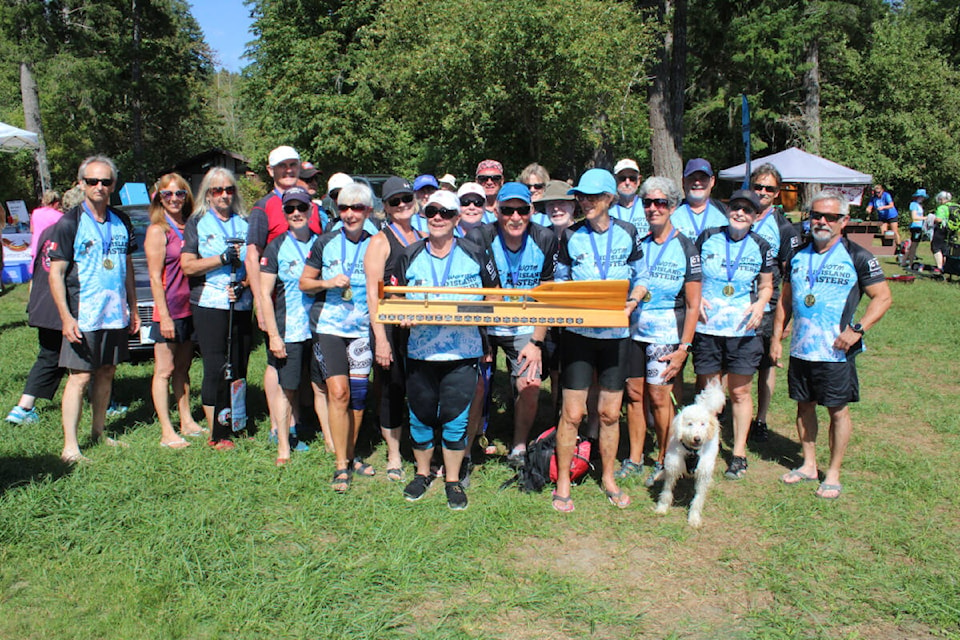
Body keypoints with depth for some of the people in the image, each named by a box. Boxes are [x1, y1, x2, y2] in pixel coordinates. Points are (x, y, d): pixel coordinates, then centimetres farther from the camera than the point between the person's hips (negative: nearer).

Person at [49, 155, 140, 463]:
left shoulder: (121, 222, 10)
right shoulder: (70, 223, -7)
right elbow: (55, 273, -9)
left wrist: (133, 309, 14)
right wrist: (66, 317, -17)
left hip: (116, 315, 5)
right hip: (82, 318, -5)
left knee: (106, 373, 12)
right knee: (80, 377, -5)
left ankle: (99, 432, 24)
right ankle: (70, 447, 0)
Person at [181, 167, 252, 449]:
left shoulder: (244, 223, 15)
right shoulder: (197, 223, 6)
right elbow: (188, 266, -3)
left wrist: (243, 284, -5)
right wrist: (223, 258, -14)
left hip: (242, 306, 3)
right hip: (209, 304, -3)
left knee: (239, 366, 4)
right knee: (215, 368, -4)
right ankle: (216, 433, 3)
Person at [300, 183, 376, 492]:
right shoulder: (326, 242, 3)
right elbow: (304, 283, 8)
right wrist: (328, 283, -10)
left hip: (362, 329, 1)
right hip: (329, 326, -1)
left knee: (358, 394, 6)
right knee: (338, 391, -10)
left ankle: (350, 456, 24)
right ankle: (341, 465, -1)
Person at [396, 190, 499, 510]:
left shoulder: (475, 255, 0)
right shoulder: (410, 255, 4)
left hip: (462, 350, -2)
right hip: (420, 349, 2)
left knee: (455, 418, 3)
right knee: (421, 415, 12)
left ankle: (453, 480, 22)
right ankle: (422, 473, 34)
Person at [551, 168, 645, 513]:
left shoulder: (628, 233, 4)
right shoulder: (571, 235, 3)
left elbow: (640, 277, 10)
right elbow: (559, 282, 10)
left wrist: (633, 300, -10)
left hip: (616, 332, 1)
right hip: (577, 332, -1)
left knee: (610, 412, 9)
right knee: (572, 412, -2)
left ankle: (608, 477, 28)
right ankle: (563, 482, 14)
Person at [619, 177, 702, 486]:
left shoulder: (685, 248, -4)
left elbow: (693, 304, -6)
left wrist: (684, 347, -11)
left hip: (668, 332, -4)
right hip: (636, 329, 4)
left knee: (658, 395, -2)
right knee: (634, 393, 6)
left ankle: (664, 461, 16)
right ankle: (634, 459, 19)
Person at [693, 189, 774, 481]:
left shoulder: (761, 248, 3)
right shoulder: (708, 237, 2)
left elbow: (766, 285, 13)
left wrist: (760, 304, -8)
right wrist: (696, 297, -8)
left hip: (743, 330, 0)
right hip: (707, 328, 0)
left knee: (740, 392, 7)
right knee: (707, 392, 7)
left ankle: (739, 453, 21)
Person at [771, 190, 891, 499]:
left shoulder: (857, 257, -5)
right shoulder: (799, 256, 9)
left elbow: (882, 297, -5)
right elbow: (786, 299, 15)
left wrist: (857, 329, -16)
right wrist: (776, 337, 10)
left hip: (836, 352, -5)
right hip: (800, 349, 5)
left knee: (838, 411, 4)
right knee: (804, 406, 13)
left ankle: (833, 473, 18)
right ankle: (808, 465, 28)